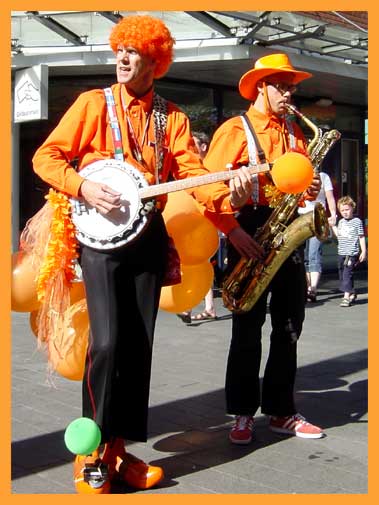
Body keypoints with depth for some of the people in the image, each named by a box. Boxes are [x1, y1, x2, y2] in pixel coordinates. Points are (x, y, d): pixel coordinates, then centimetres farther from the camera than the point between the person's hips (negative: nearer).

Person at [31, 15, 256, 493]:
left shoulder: (172, 117, 10)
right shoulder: (93, 103, 3)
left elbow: (193, 172, -1)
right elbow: (46, 156, 1)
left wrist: (229, 193, -21)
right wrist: (84, 187, -17)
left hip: (149, 235, 4)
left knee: (139, 345, 4)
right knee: (107, 341, -15)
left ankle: (118, 449, 17)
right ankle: (92, 454, 1)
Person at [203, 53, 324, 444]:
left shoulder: (294, 132, 17)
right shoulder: (235, 129, -1)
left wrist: (311, 189, -3)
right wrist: (233, 230, -17)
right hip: (249, 234, -5)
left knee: (289, 327, 7)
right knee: (248, 328, -1)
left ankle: (280, 411, 19)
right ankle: (243, 413, 10)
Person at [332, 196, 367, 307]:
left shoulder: (357, 221, -4)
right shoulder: (341, 222, 13)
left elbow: (361, 237, -3)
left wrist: (363, 251, -5)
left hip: (352, 253, -7)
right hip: (341, 253, 7)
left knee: (347, 274, -13)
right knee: (342, 274, 12)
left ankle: (347, 296, -14)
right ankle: (351, 293, 27)